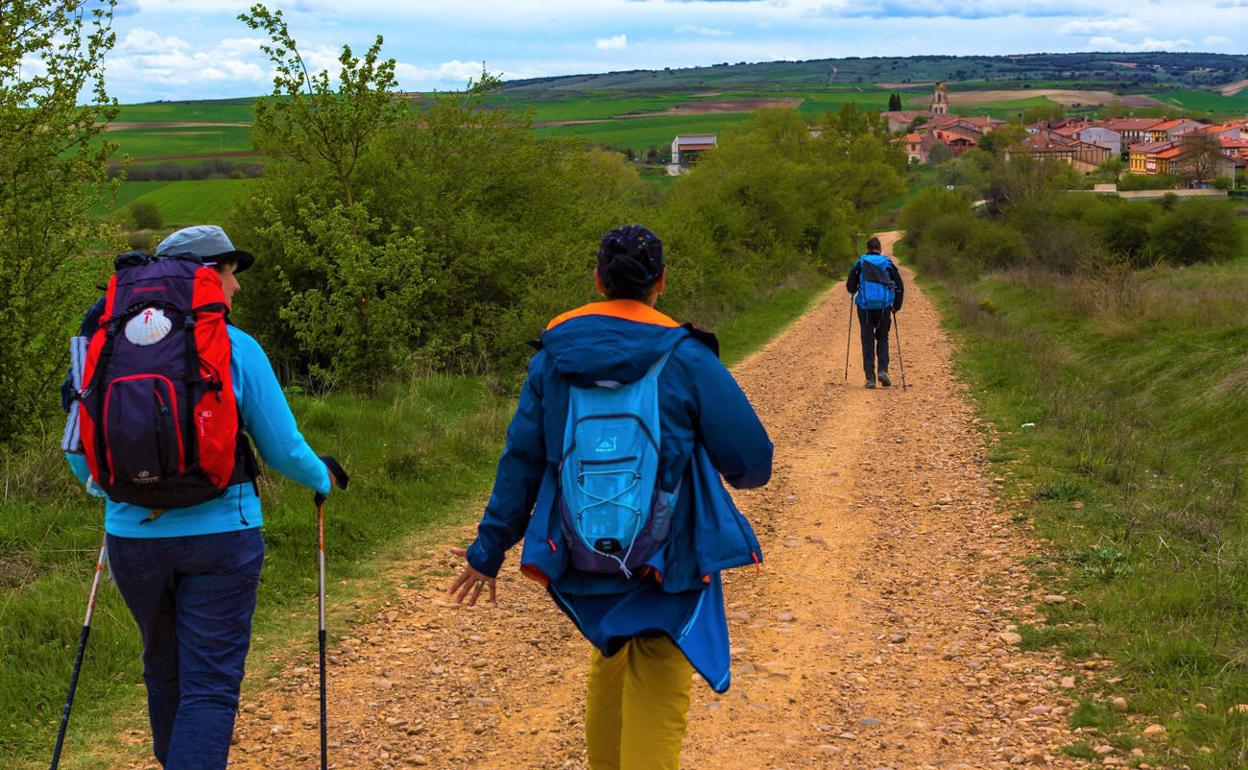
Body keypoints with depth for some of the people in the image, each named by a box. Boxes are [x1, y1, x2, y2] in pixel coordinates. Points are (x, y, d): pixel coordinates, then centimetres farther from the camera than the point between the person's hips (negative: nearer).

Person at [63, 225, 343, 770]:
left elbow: (81, 454, 8)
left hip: (134, 536, 4)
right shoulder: (235, 348, -6)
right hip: (220, 534, -4)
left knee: (163, 669, 22)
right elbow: (282, 449, -2)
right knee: (210, 683, 0)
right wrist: (323, 478, 19)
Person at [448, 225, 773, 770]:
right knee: (655, 704, 0)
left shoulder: (553, 354, 0)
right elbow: (752, 462, -9)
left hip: (583, 557, 5)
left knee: (610, 660, 30)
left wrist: (490, 548, 12)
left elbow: (521, 459, 3)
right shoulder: (684, 357, -11)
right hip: (667, 562, -5)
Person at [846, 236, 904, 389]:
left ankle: (870, 378, 1)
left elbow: (850, 287, 1)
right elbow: (900, 287, 6)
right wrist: (897, 306, 18)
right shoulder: (888, 263, 7)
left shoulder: (860, 263, 4)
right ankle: (883, 370, 0)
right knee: (882, 339, 18)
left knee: (868, 341, 8)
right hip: (884, 307, 1)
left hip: (865, 307, -1)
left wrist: (855, 292, 25)